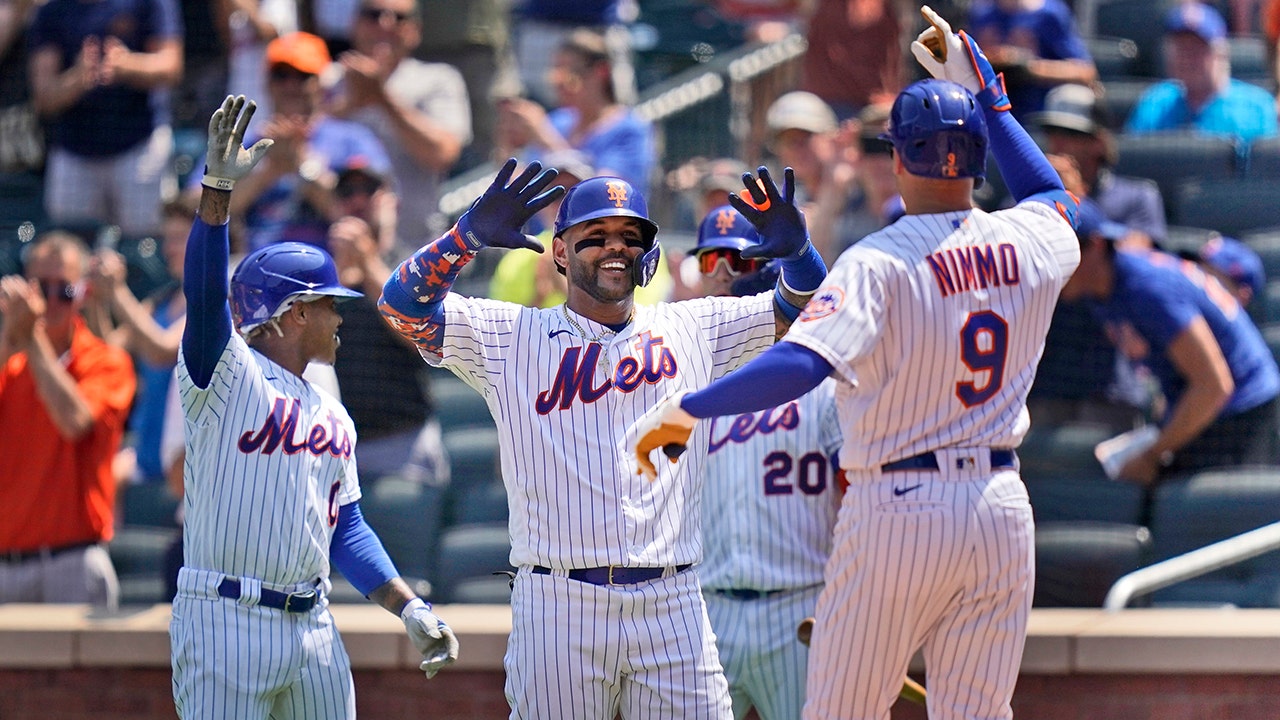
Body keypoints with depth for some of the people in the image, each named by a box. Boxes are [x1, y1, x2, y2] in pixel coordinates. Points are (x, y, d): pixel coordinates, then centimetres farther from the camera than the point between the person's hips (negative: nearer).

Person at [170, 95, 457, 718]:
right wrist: (217, 189, -33)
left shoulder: (333, 417, 18)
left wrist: (409, 609, 9)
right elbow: (204, 292, -20)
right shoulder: (225, 374, -3)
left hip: (312, 627, 7)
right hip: (224, 624, -7)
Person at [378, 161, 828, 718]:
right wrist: (473, 234, -17)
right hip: (558, 606, -2)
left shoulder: (690, 331, 15)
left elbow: (800, 305, 16)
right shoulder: (512, 338, 8)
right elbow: (403, 305, -1)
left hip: (672, 608, 2)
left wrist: (794, 248, -7)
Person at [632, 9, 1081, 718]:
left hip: (897, 509, -5)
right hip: (1001, 511, 5)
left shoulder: (880, 262, -14)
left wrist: (681, 409, -21)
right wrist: (986, 95, 31)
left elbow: (800, 364, -27)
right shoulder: (1030, 243, 3)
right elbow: (1055, 196, 29)